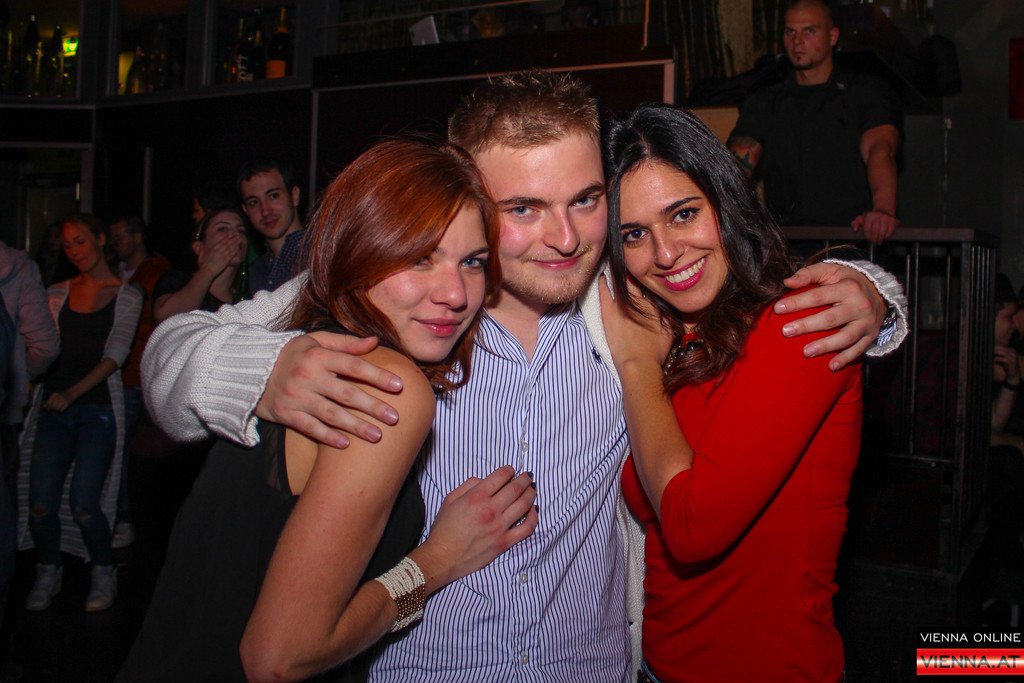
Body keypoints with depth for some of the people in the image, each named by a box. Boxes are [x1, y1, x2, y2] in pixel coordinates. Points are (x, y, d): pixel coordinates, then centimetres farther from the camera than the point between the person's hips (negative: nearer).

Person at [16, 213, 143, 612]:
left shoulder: (127, 295, 3)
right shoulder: (57, 293, 13)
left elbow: (116, 354, -7)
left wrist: (72, 392, -18)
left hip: (98, 407, -3)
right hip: (54, 408, 3)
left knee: (83, 504, -11)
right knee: (41, 503, -3)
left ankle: (103, 574, 11)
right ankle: (47, 575, 20)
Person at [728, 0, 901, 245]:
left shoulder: (867, 93, 9)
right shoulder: (763, 103, 16)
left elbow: (880, 149, -9)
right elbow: (739, 162, 1)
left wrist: (883, 209, -31)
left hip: (856, 236, -2)